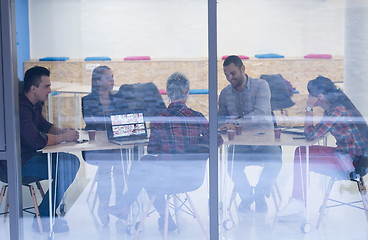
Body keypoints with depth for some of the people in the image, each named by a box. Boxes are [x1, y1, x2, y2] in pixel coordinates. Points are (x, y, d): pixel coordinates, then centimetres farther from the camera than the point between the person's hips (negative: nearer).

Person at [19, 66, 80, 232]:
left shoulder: (35, 105, 10)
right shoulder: (22, 107, -24)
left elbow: (44, 125, 27)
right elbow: (38, 141, -31)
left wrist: (63, 131, 7)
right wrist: (64, 137, -16)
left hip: (32, 155, 11)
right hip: (21, 162, -11)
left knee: (72, 161, 7)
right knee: (65, 168, -18)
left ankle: (50, 212, 9)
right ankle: (42, 220, -6)